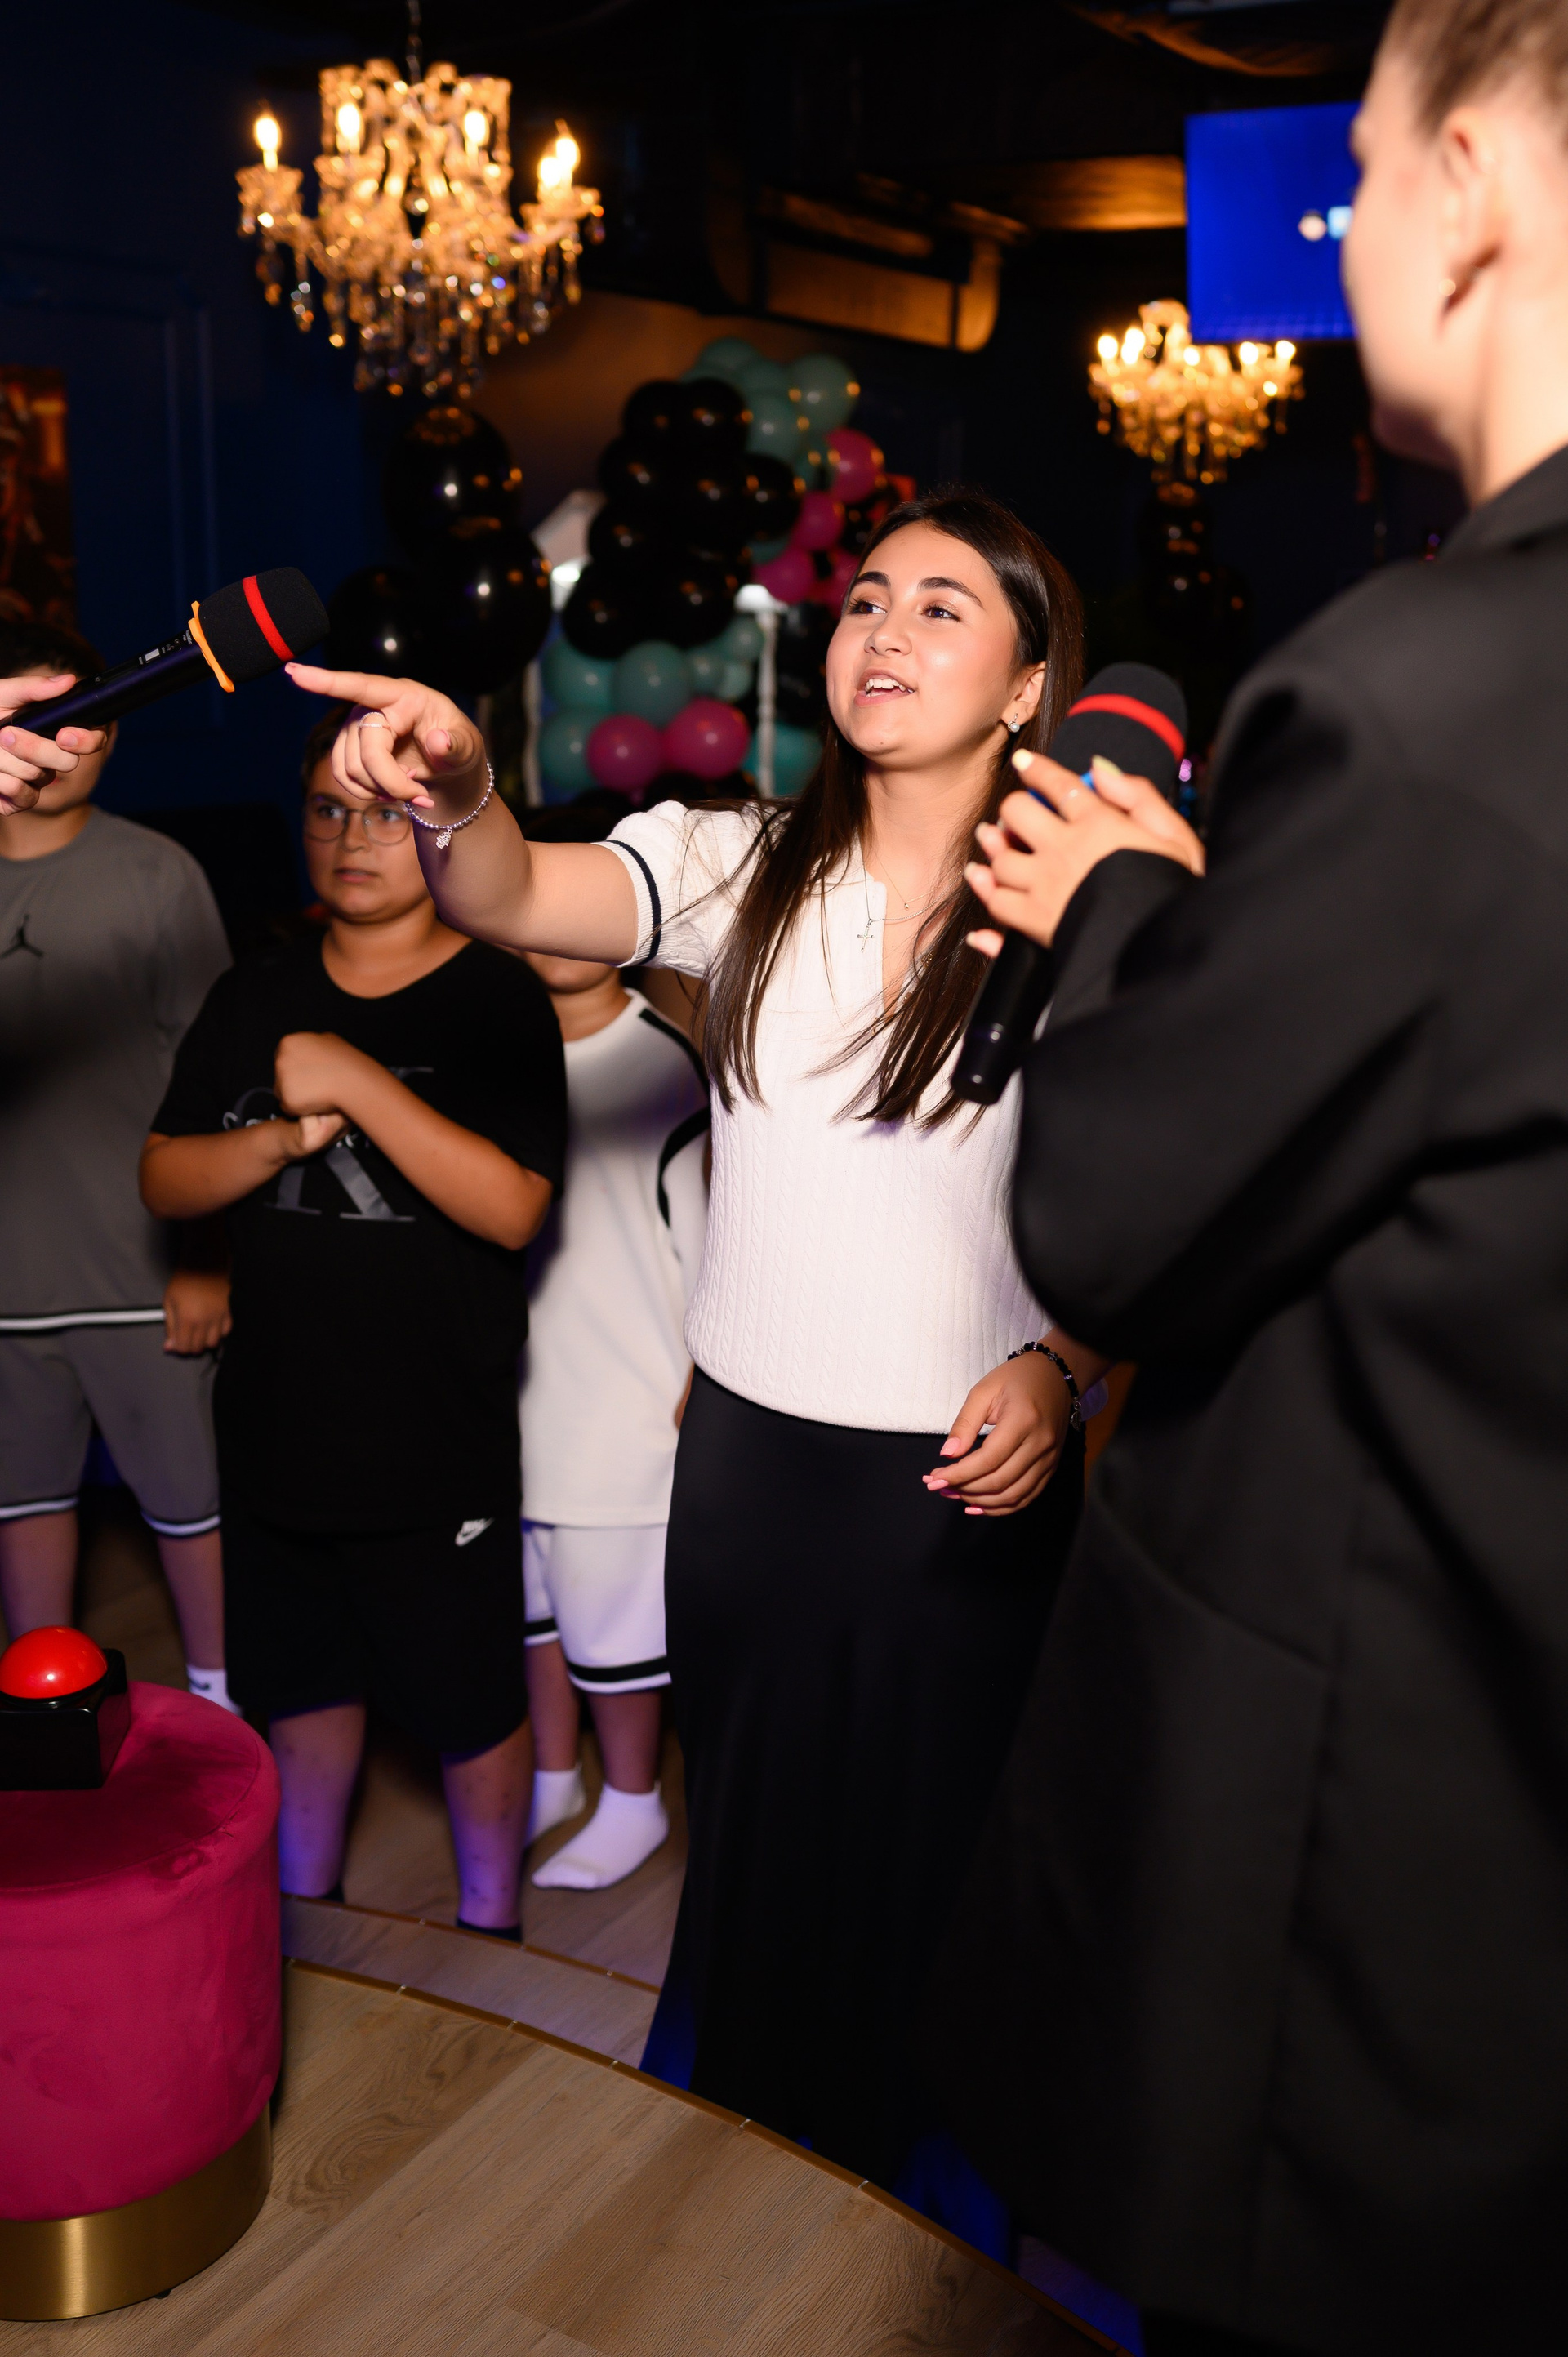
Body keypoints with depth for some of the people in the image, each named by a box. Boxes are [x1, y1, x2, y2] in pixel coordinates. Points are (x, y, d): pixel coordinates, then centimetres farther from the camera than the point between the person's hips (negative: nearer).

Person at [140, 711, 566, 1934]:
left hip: (440, 1436, -5)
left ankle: (490, 1926, 35)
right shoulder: (253, 998, 6)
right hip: (277, 1418, 5)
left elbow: (512, 1208, -22)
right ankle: (304, 1912, 44)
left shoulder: (498, 1000, -12)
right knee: (304, 1678, 22)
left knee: (473, 1698, 11)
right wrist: (280, 1139, -15)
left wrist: (355, 1082, -27)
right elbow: (164, 1180, 3)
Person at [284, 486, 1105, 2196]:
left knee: (923, 1856, 15)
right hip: (744, 1454, 3)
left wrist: (1059, 1369, -22)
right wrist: (454, 799, -41)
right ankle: (725, 2149, 49)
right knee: (747, 1821, 22)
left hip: (961, 1479, -2)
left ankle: (901, 2171, 44)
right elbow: (518, 900, -19)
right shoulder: (744, 868, -2)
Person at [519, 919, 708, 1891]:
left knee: (614, 1624, 6)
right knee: (527, 1601, 19)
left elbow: (705, 1233, -9)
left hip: (627, 1402, -5)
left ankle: (633, 1802, 27)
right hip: (515, 1391, 6)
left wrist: (695, 1383, -8)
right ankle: (553, 1776, 39)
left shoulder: (664, 1062, -14)